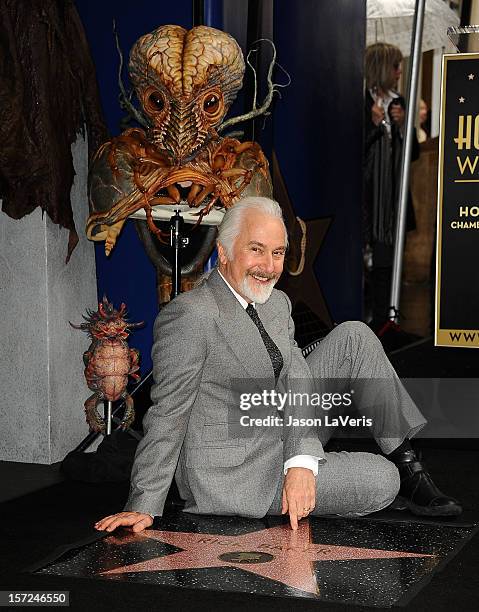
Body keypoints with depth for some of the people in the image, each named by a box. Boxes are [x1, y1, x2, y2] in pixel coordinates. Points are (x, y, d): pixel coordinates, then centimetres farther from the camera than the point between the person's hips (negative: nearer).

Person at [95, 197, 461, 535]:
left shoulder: (277, 304, 5)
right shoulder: (190, 316, -21)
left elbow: (298, 390, -5)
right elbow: (168, 414, -19)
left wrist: (300, 464, -22)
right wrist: (144, 507, -18)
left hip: (283, 447, 8)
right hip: (231, 476, -8)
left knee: (355, 337, -1)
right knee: (381, 481, -19)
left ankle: (404, 459, 5)